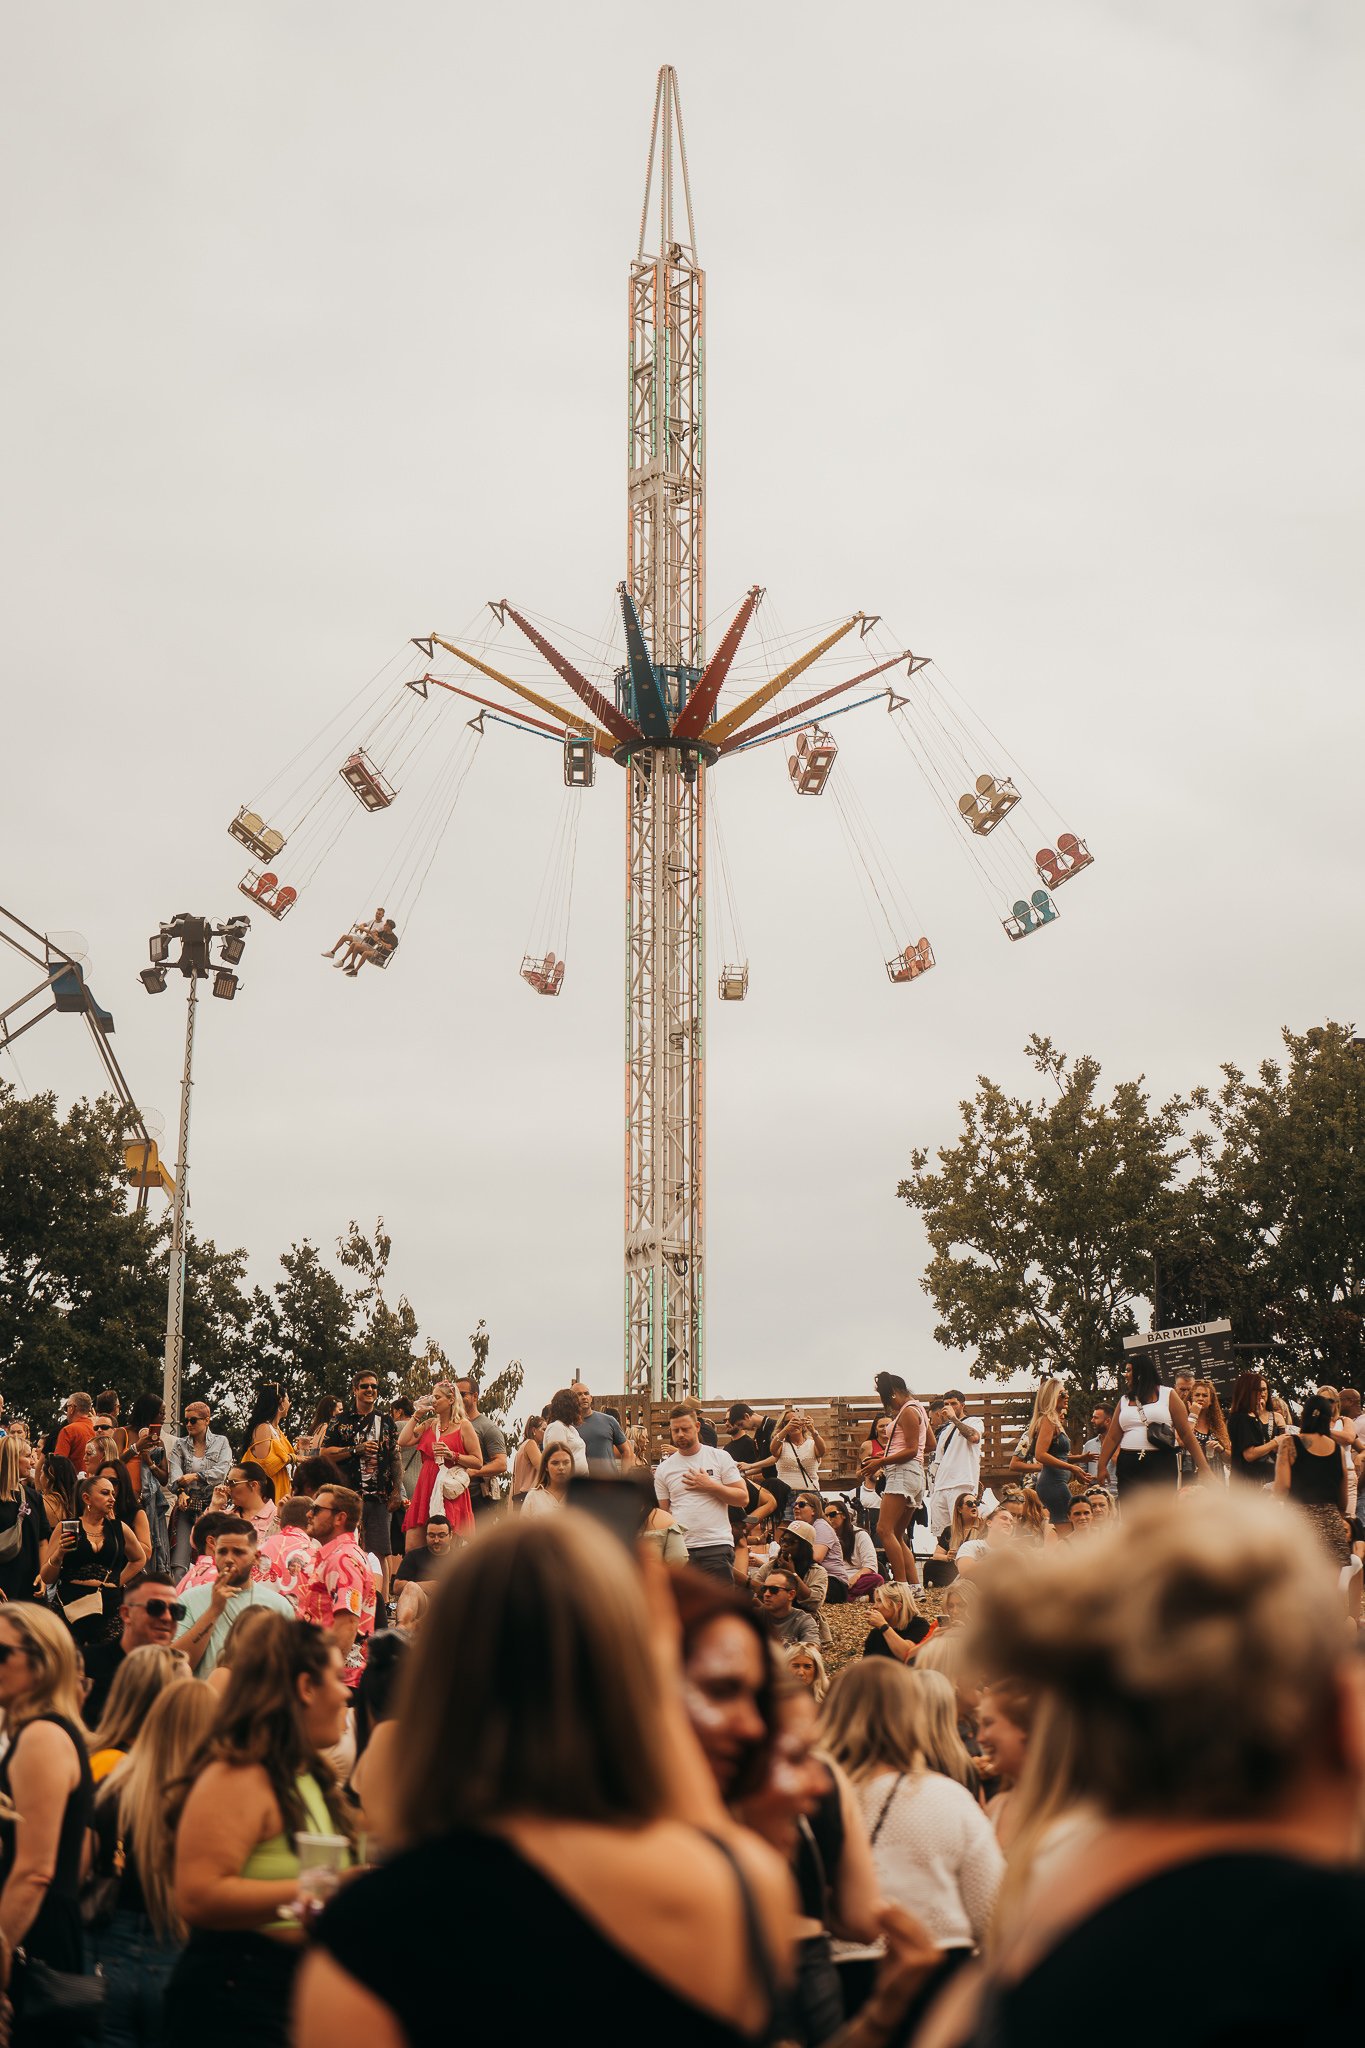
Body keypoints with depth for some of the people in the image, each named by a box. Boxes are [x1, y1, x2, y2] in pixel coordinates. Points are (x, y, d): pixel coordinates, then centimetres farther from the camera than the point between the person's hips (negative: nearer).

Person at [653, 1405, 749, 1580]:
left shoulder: (720, 1458, 4)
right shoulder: (664, 1469, 10)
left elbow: (743, 1498, 0)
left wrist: (710, 1486, -12)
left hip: (716, 1545, -3)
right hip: (678, 1549, 3)